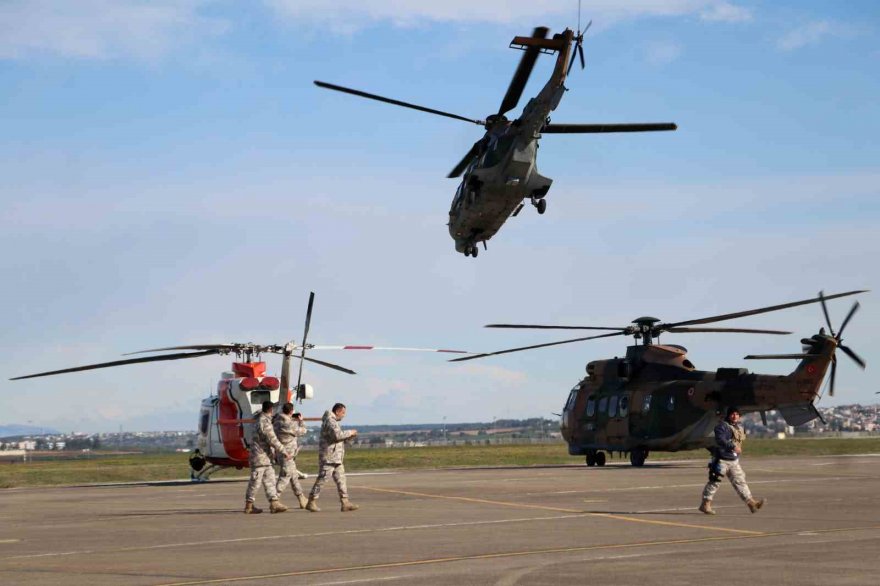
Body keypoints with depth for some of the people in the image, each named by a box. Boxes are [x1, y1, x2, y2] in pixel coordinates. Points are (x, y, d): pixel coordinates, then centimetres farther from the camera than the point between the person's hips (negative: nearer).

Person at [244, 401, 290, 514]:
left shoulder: (260, 420, 14)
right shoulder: (265, 422, -18)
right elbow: (273, 440, -19)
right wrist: (284, 453, -14)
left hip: (265, 458, 10)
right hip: (259, 457, -10)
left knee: (270, 480, 6)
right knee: (255, 482, -2)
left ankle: (274, 503, 4)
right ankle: (249, 506, 5)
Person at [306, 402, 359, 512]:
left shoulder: (333, 421, 20)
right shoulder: (329, 421, -13)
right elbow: (337, 435, -24)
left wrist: (349, 436, 10)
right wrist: (350, 433, -10)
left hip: (336, 458, 11)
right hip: (328, 456, -11)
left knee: (340, 479, 7)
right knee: (322, 478, -7)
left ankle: (345, 503, 6)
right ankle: (311, 502, -2)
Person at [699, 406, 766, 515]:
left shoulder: (739, 427, 14)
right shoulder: (722, 426, -12)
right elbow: (720, 440, -27)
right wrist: (733, 447, -31)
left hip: (734, 461, 7)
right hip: (721, 460, -7)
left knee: (740, 481, 4)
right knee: (714, 482, -1)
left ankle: (751, 502, 0)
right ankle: (705, 504, 6)